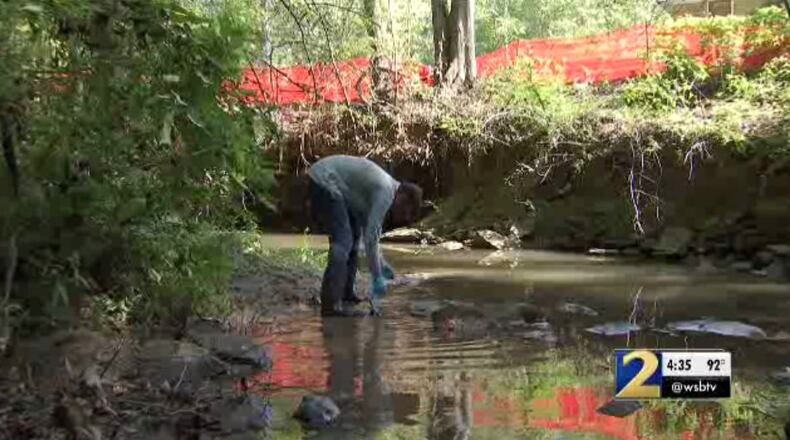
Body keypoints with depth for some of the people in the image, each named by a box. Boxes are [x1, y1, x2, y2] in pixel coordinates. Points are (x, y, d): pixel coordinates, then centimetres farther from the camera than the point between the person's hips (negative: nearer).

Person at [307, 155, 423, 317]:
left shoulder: (383, 188, 14)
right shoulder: (385, 193, -16)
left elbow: (369, 229, 21)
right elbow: (370, 237, -19)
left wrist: (381, 263, 21)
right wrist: (377, 277, -13)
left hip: (323, 181, 11)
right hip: (324, 182, -11)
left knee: (352, 235, 17)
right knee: (343, 241, -15)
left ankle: (345, 292, 22)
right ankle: (331, 304, -20)